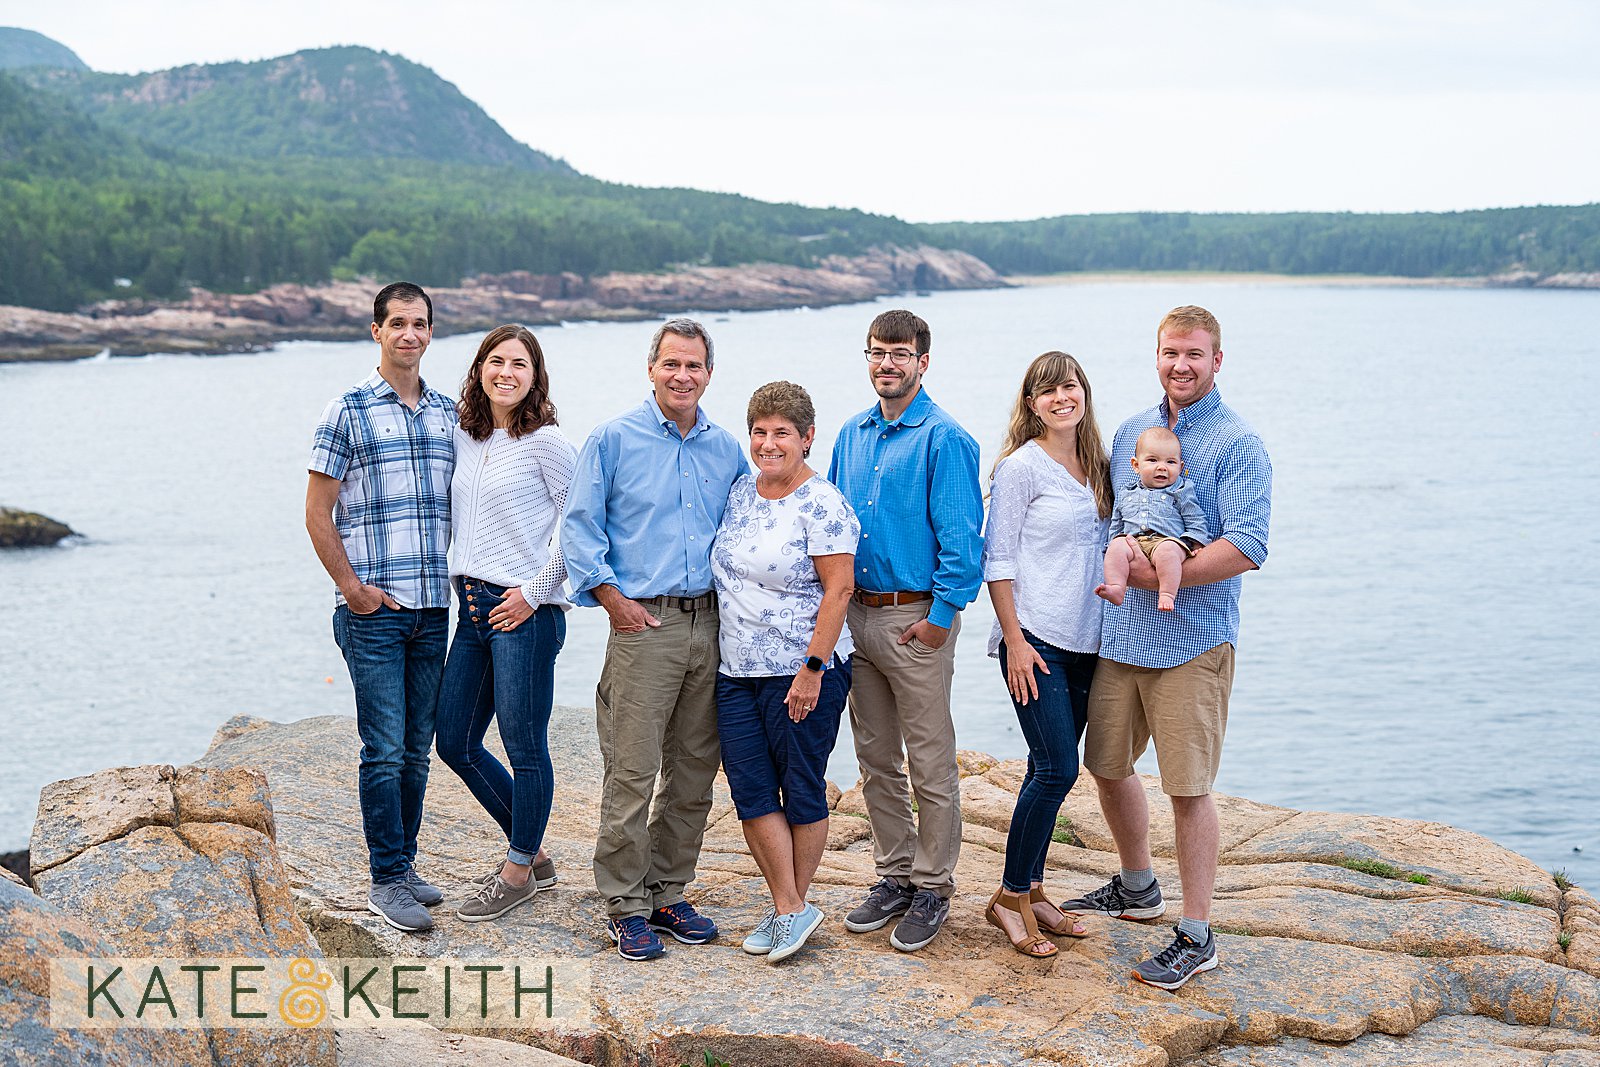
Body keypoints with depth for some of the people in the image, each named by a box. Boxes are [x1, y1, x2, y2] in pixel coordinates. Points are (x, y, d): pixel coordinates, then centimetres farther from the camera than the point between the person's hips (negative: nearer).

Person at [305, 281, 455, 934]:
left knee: (417, 748, 11)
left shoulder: (448, 414, 11)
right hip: (374, 610, -5)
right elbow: (317, 513, -3)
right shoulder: (348, 411, -3)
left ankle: (403, 865, 23)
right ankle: (387, 881, 4)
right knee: (385, 748, -5)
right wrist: (352, 586, -9)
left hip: (434, 608, 5)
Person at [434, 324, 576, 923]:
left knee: (525, 746, 1)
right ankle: (532, 853, 26)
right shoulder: (464, 439, 12)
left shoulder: (545, 442, -8)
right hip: (473, 607, 8)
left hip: (525, 611, -8)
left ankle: (520, 871, 18)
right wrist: (461, 580, 12)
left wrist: (536, 591, -10)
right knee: (455, 741, 11)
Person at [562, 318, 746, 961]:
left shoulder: (726, 449, 11)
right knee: (632, 772, -5)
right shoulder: (614, 439, -1)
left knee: (693, 771, 9)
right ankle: (625, 906, 6)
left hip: (710, 624, 5)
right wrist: (614, 599, -10)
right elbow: (578, 528, -2)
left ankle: (669, 892, 21)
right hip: (643, 623, -5)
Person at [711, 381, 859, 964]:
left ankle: (793, 905, 19)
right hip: (737, 671, 7)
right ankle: (789, 909, 12)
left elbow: (838, 589, -14)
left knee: (802, 789, 4)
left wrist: (812, 669, -18)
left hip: (803, 672, -7)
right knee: (750, 789, 3)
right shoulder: (739, 491, 10)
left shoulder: (822, 505, -11)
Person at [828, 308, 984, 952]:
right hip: (857, 615, 7)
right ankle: (895, 875, 25)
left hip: (917, 620, -7)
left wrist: (941, 614, -15)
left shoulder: (944, 439, -9)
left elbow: (961, 537, -12)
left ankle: (932, 888, 11)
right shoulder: (852, 435, 12)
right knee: (876, 759, 13)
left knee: (930, 764, 0)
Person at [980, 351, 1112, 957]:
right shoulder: (1021, 466, -7)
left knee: (1050, 770, 10)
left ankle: (1030, 889, 20)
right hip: (1035, 639, -6)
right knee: (1057, 768, -10)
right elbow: (997, 559, -8)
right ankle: (1010, 897, 2)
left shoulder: (1095, 466, 12)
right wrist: (1015, 640, -14)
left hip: (1084, 642, 6)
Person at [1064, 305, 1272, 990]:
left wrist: (1158, 574, -19)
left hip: (1191, 641, -7)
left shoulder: (1237, 444, -8)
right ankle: (1137, 889, 38)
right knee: (1106, 765, 16)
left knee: (1188, 787, -3)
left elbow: (1247, 548, -18)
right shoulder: (1131, 431, 12)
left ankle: (1196, 937, 7)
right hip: (1120, 632, 7)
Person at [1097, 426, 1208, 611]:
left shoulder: (1181, 492, 15)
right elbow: (1116, 525, 31)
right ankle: (1116, 589, -37)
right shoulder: (1126, 493, 25)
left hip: (1168, 541, -3)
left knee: (1166, 551, -37)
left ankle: (1167, 594, -41)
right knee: (1116, 546, -29)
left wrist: (1192, 547, -5)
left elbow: (1196, 524, 11)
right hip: (1132, 542, 3)